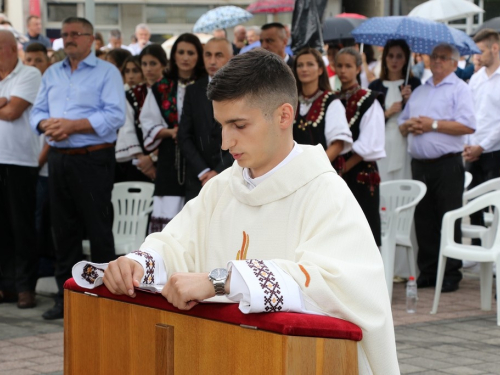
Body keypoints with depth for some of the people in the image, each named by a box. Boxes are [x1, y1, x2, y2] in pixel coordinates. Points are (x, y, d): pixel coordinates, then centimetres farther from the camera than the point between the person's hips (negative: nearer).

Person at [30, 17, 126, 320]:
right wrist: (47, 124, -9)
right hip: (59, 159, 6)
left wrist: (73, 125, -18)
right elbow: (37, 112, 14)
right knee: (64, 229, 9)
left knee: (99, 229, -2)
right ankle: (66, 296, 16)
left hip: (93, 159, -6)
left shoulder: (107, 73, -1)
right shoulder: (52, 74, 17)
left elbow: (115, 116, -13)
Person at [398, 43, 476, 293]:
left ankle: (451, 274, 2)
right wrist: (409, 125, -1)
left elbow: (468, 126, -12)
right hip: (419, 163, 6)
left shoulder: (459, 89, 0)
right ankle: (427, 271, 14)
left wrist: (433, 124, -13)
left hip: (447, 164, -6)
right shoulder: (419, 91, 21)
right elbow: (402, 125, 22)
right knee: (423, 220, 7)